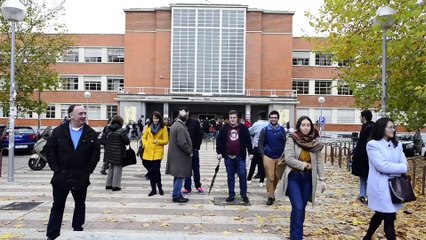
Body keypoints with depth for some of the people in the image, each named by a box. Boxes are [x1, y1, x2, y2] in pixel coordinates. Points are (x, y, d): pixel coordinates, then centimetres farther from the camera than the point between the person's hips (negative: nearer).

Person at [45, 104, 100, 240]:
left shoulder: (91, 133, -1)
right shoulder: (59, 131, -3)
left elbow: (96, 152, 0)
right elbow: (49, 150, -1)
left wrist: (88, 171, -6)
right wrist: (56, 169, -7)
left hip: (81, 177, 1)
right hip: (61, 176, -1)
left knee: (80, 205, 14)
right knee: (58, 206, 9)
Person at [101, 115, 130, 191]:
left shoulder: (107, 129, 3)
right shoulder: (121, 130, -16)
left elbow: (102, 140, 5)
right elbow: (127, 141, -13)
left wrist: (108, 145, 14)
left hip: (109, 152, 7)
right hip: (118, 153, -6)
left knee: (111, 167, 19)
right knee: (117, 168, 4)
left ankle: (108, 184, 26)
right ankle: (116, 186, 8)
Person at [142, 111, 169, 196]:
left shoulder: (163, 128, -2)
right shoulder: (148, 126, 7)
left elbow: (166, 141, -3)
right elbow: (144, 138, 12)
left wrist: (158, 141, -17)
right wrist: (145, 144, -6)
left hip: (158, 152, -3)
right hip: (148, 152, 4)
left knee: (156, 170, -11)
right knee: (150, 171, 8)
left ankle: (160, 187, 13)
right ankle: (153, 189, 21)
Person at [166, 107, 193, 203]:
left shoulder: (175, 125, 13)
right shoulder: (180, 127, -21)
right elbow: (182, 143, -26)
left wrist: (188, 151, 19)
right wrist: (189, 152, -11)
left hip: (175, 155, 10)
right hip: (180, 156, -10)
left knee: (178, 176, 18)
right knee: (180, 177, 0)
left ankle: (177, 194, 28)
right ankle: (176, 196, 9)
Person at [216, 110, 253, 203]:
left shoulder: (243, 128, 2)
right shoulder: (224, 129, 5)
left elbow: (248, 141, 3)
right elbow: (219, 141, 6)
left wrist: (250, 153, 0)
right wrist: (219, 152, -2)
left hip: (240, 157, -1)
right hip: (228, 157, 2)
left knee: (242, 175, 1)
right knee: (230, 176, 9)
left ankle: (243, 194, 16)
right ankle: (231, 195, 19)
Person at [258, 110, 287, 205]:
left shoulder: (282, 130, 3)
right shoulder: (265, 130, -3)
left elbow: (284, 143, 9)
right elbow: (260, 143, 0)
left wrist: (283, 155, 1)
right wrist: (263, 155, -7)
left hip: (279, 157, 3)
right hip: (268, 157, -3)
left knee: (277, 178, 11)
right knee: (270, 178, -2)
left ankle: (272, 193, 29)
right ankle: (270, 197, 8)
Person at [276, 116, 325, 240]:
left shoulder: (315, 142, 3)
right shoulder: (292, 139, -8)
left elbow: (319, 162, 5)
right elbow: (288, 158, -16)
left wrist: (322, 179, 1)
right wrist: (304, 165, -15)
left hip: (308, 179, 4)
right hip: (293, 177, -4)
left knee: (302, 208, 11)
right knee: (298, 208, -12)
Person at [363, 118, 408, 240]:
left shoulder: (397, 145, 10)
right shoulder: (372, 145, -12)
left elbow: (404, 164, 1)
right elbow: (382, 166, -19)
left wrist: (391, 169, -17)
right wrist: (401, 168, -8)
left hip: (394, 185, 7)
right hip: (381, 186, -7)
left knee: (380, 215, 19)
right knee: (389, 218, -4)